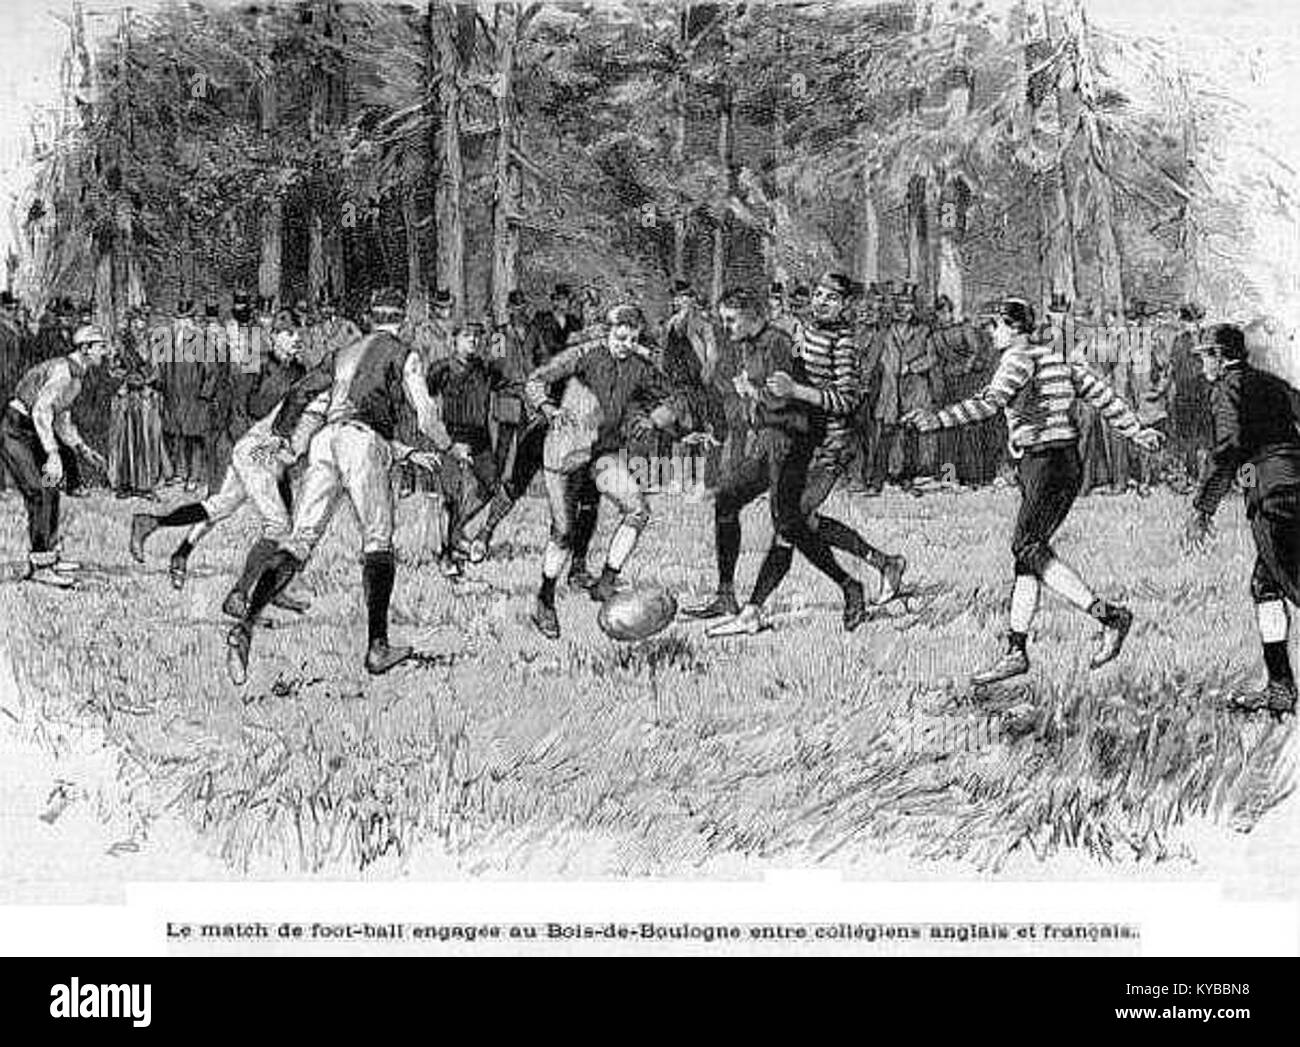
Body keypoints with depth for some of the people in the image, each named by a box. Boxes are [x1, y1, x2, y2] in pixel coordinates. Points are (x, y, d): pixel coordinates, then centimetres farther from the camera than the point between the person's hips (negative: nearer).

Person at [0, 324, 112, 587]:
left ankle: (49, 555, 24)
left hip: (29, 435, 10)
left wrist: (85, 451, 9)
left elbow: (63, 423, 21)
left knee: (50, 491, 14)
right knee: (39, 494, -15)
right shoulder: (62, 370, -19)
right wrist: (52, 455, -35)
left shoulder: (75, 377, 13)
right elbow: (41, 410, -30)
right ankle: (39, 566, -14)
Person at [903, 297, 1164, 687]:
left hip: (1047, 463, -10)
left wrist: (937, 420, -30)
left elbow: (990, 403, -24)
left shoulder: (1020, 359, -10)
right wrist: (1135, 431, 26)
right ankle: (1016, 651, 7)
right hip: (1062, 462, 10)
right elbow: (1100, 392, 19)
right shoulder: (1054, 357, 16)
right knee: (1028, 552, 7)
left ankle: (1109, 616, -13)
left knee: (1029, 550, -11)